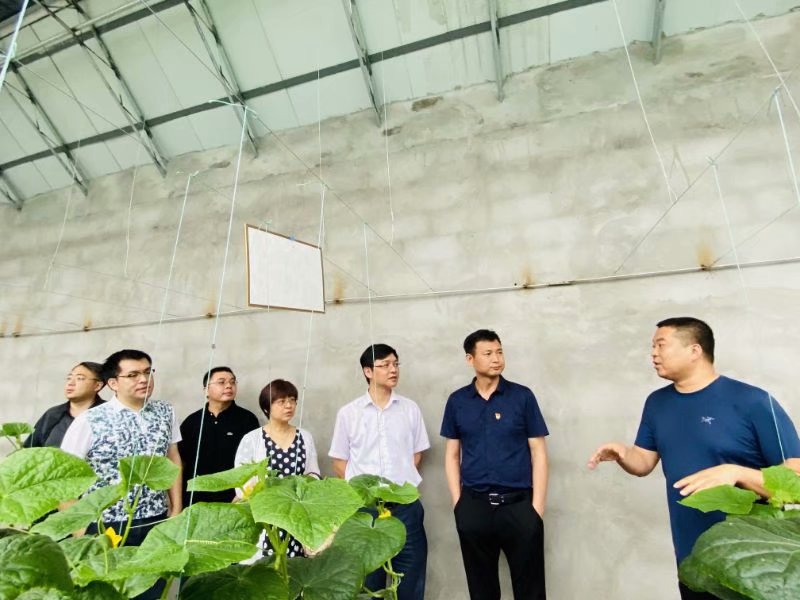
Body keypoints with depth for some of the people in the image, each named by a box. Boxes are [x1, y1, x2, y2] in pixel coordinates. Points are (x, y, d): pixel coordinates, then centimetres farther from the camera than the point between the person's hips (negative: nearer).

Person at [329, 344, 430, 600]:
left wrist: (401, 482, 2)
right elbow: (339, 462, 3)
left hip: (406, 503, 1)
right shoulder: (348, 413, -3)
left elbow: (416, 454, 9)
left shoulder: (410, 409, 1)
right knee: (368, 576, 13)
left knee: (410, 575, 10)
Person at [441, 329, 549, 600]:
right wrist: (457, 502, 1)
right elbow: (452, 455, 6)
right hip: (474, 505, 2)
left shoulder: (522, 396, -3)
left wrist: (537, 505, -5)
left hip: (518, 503, -1)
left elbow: (538, 452, -1)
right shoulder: (456, 401, 1)